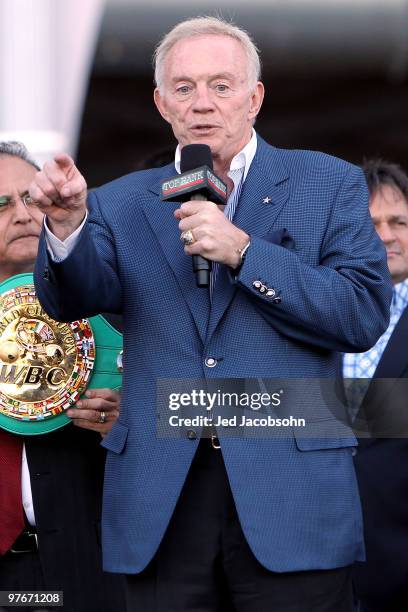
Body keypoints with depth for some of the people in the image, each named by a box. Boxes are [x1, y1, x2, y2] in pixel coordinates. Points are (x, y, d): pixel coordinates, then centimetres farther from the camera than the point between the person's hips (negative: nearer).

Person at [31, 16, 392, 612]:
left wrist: (242, 250, -13)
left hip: (292, 500, -2)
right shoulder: (123, 203, 12)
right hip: (159, 508, 2)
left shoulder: (328, 184, 5)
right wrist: (68, 223, -24)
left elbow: (365, 315, -4)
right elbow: (76, 298, -3)